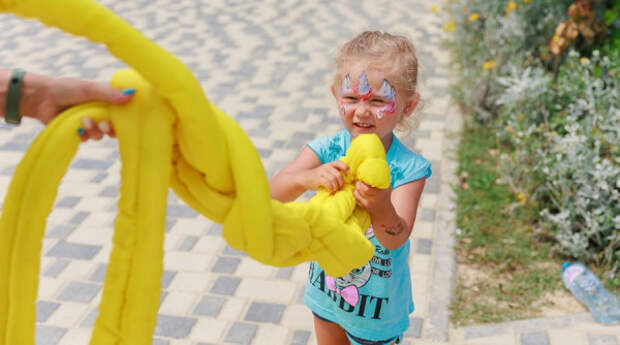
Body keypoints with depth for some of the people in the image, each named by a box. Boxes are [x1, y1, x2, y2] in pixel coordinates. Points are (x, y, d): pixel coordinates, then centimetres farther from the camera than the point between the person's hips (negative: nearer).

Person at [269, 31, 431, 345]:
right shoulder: (326, 149, -17)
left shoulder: (408, 168, -23)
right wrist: (309, 178, -49)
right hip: (327, 288, 3)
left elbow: (396, 239, -33)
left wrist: (382, 210, -55)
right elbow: (273, 192, -28)